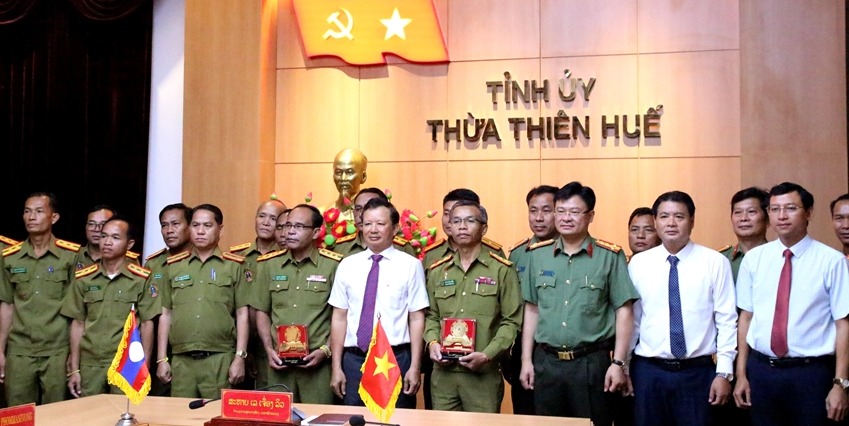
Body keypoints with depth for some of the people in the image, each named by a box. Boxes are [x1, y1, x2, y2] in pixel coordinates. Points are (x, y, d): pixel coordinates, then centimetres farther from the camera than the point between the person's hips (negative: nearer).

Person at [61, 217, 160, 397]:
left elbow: (147, 324, 0)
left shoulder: (142, 279, -3)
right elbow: (78, 324, 9)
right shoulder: (83, 278, 6)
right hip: (90, 364, 3)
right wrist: (74, 369, 6)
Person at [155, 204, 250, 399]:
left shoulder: (234, 265, 3)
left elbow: (242, 314, 2)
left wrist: (240, 357, -4)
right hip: (181, 360, 3)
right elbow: (166, 314, 13)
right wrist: (162, 359, 9)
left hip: (220, 359, -2)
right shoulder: (174, 266, 11)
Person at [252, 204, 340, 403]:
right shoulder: (269, 264, 8)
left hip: (317, 362, -3)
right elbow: (262, 312, 13)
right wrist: (269, 349, 3)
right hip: (279, 361, 3)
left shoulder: (333, 265, -3)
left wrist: (326, 350, -9)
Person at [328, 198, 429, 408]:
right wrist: (336, 367, 4)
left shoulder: (410, 265, -2)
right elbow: (339, 318, 6)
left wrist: (414, 367, -7)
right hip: (354, 360, 2)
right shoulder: (347, 265, 6)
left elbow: (417, 319, -3)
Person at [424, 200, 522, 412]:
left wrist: (487, 355, -15)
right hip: (442, 372, 4)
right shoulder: (437, 271, 12)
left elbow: (511, 321, -4)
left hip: (484, 374, -3)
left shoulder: (502, 270, -1)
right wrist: (432, 343, -2)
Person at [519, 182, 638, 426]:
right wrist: (526, 360, 6)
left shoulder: (610, 256, -4)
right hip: (546, 362, 3)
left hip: (593, 363, -3)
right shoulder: (538, 255, 6)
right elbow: (532, 310, 9)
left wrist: (618, 363, -8)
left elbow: (624, 312, -4)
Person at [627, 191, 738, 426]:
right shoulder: (638, 263, 2)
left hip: (698, 372, -1)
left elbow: (727, 320, -2)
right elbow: (631, 318, 6)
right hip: (648, 371, 2)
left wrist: (724, 372, -5)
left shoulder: (715, 262, -2)